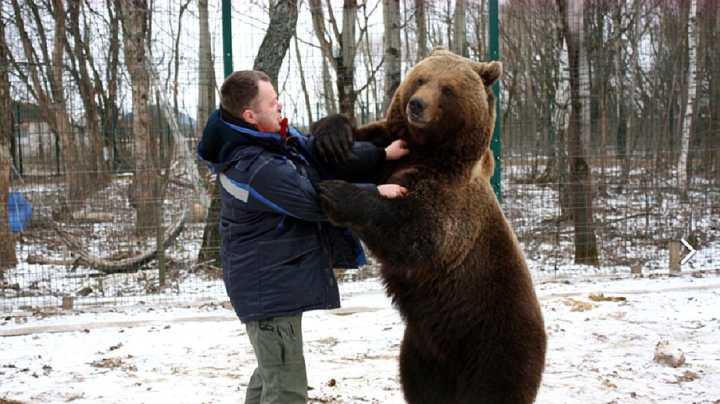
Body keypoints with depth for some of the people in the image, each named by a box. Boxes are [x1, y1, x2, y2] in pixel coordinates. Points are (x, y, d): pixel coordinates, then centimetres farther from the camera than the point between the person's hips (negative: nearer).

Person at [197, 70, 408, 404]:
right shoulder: (256, 170, -28)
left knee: (271, 372, 25)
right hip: (269, 288, -10)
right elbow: (317, 202, -22)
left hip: (272, 283, 10)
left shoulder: (275, 137, 0)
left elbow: (323, 154, 1)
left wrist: (381, 155, -7)